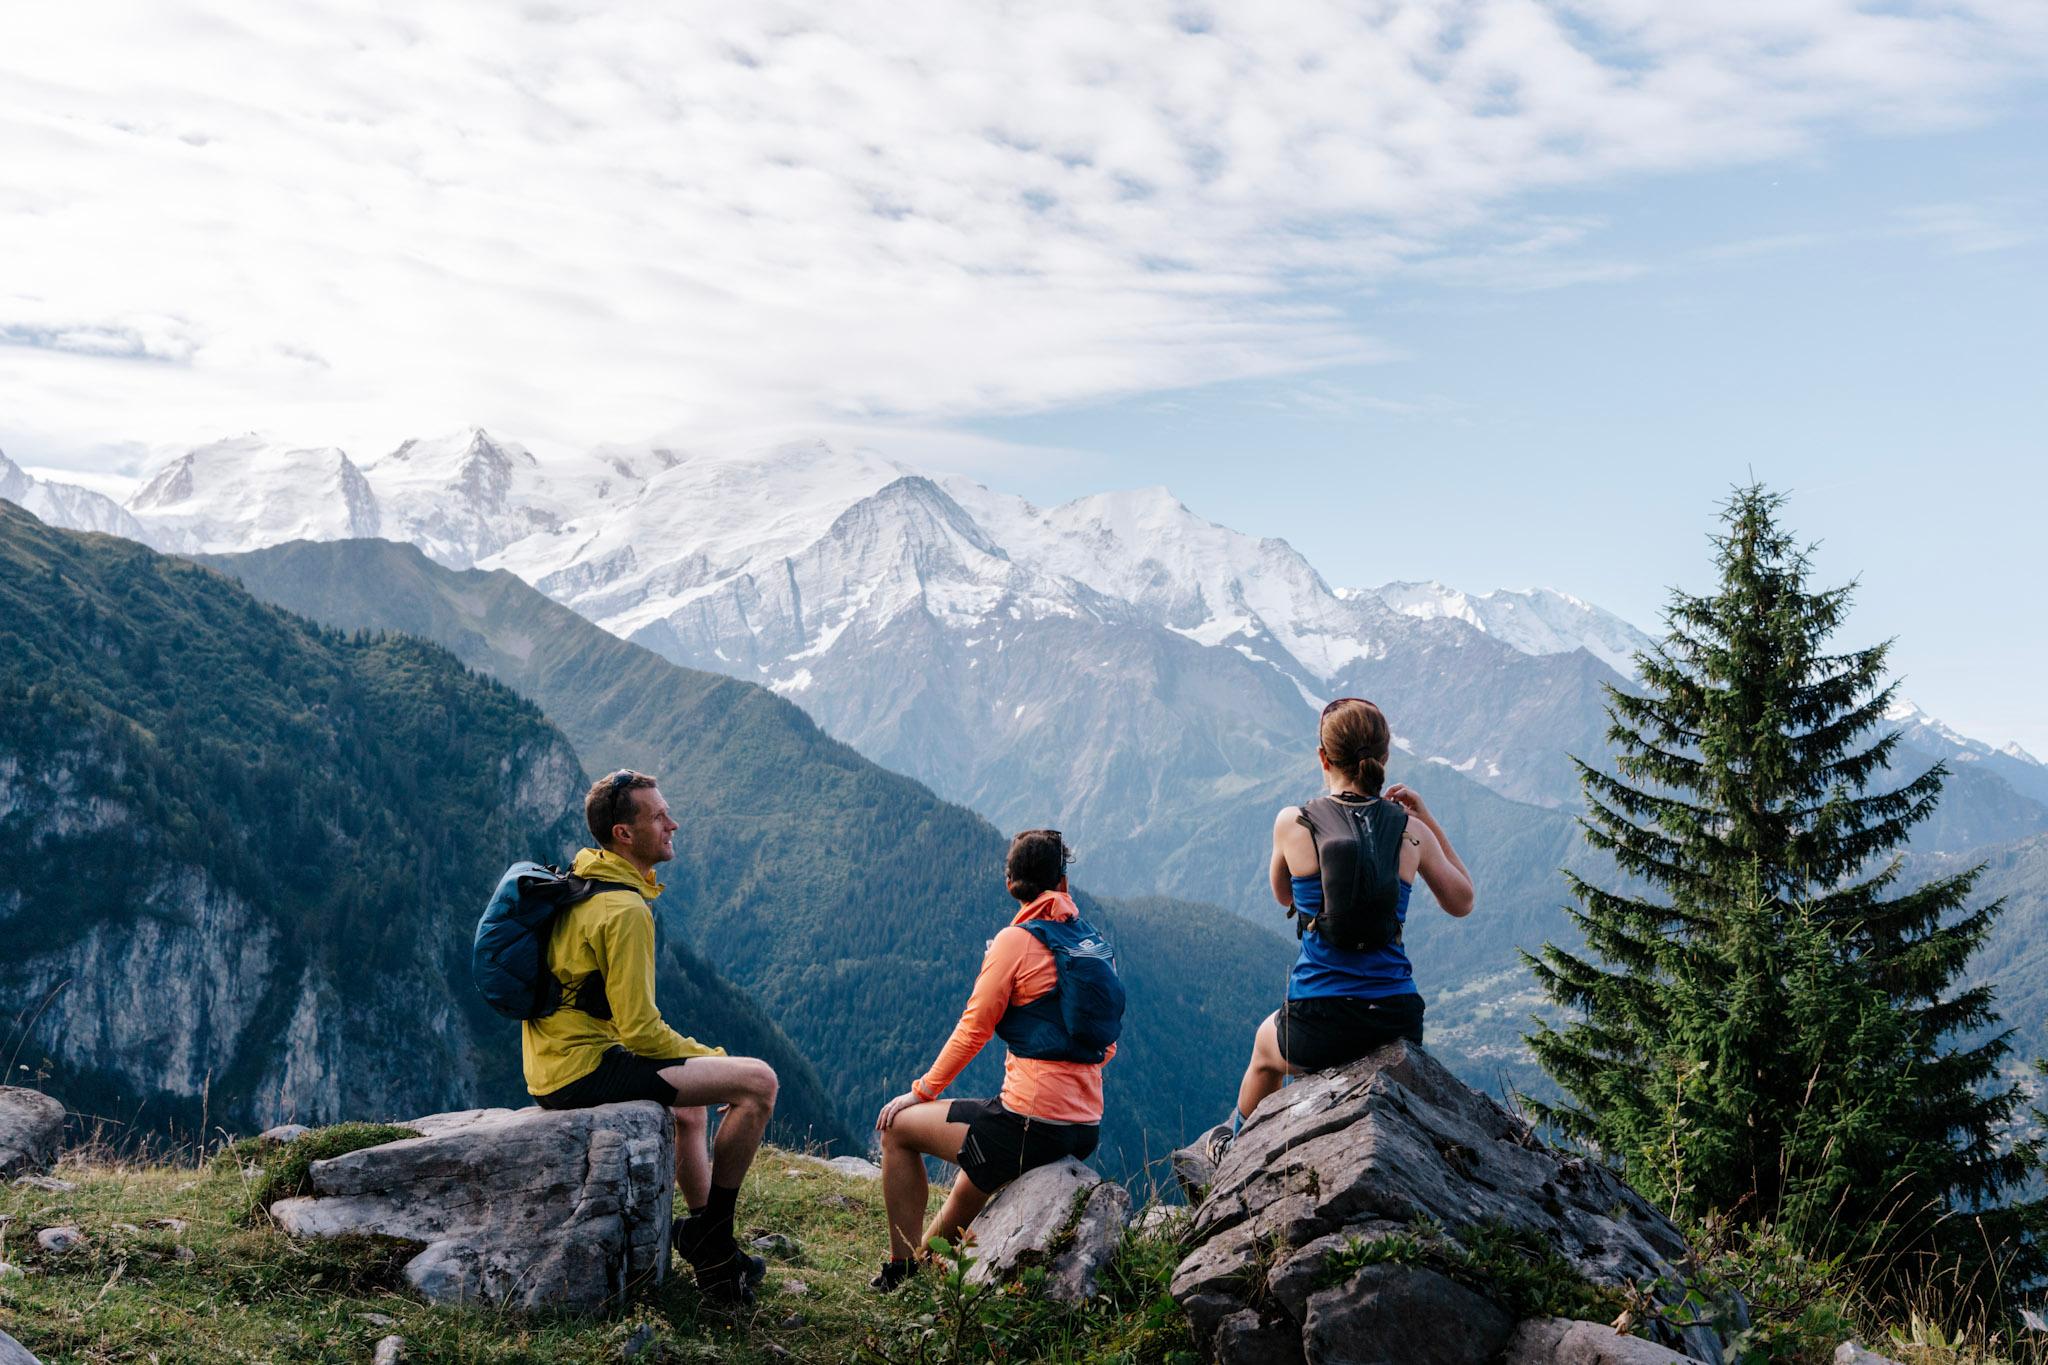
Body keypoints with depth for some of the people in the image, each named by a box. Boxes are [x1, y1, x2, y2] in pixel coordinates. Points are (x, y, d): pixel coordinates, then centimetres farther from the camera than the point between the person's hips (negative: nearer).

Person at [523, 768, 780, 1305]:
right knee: (757, 1081, -14)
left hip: (554, 1068, 11)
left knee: (689, 1107, 33)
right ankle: (711, 1241, 0)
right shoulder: (624, 909, -19)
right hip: (584, 1070, -11)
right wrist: (711, 1059, -4)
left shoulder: (580, 884, 13)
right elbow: (640, 1029, -21)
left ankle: (706, 1243, 36)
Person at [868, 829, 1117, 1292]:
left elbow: (974, 1027, -6)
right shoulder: (1094, 944, 9)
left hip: (1030, 1126, -7)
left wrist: (922, 1090, 4)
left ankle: (903, 1269, 15)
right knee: (977, 1162, 36)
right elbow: (1106, 1046, 14)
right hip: (1086, 1129, 7)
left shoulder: (1016, 940, -9)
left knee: (898, 1128, 12)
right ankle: (927, 1263, 47)